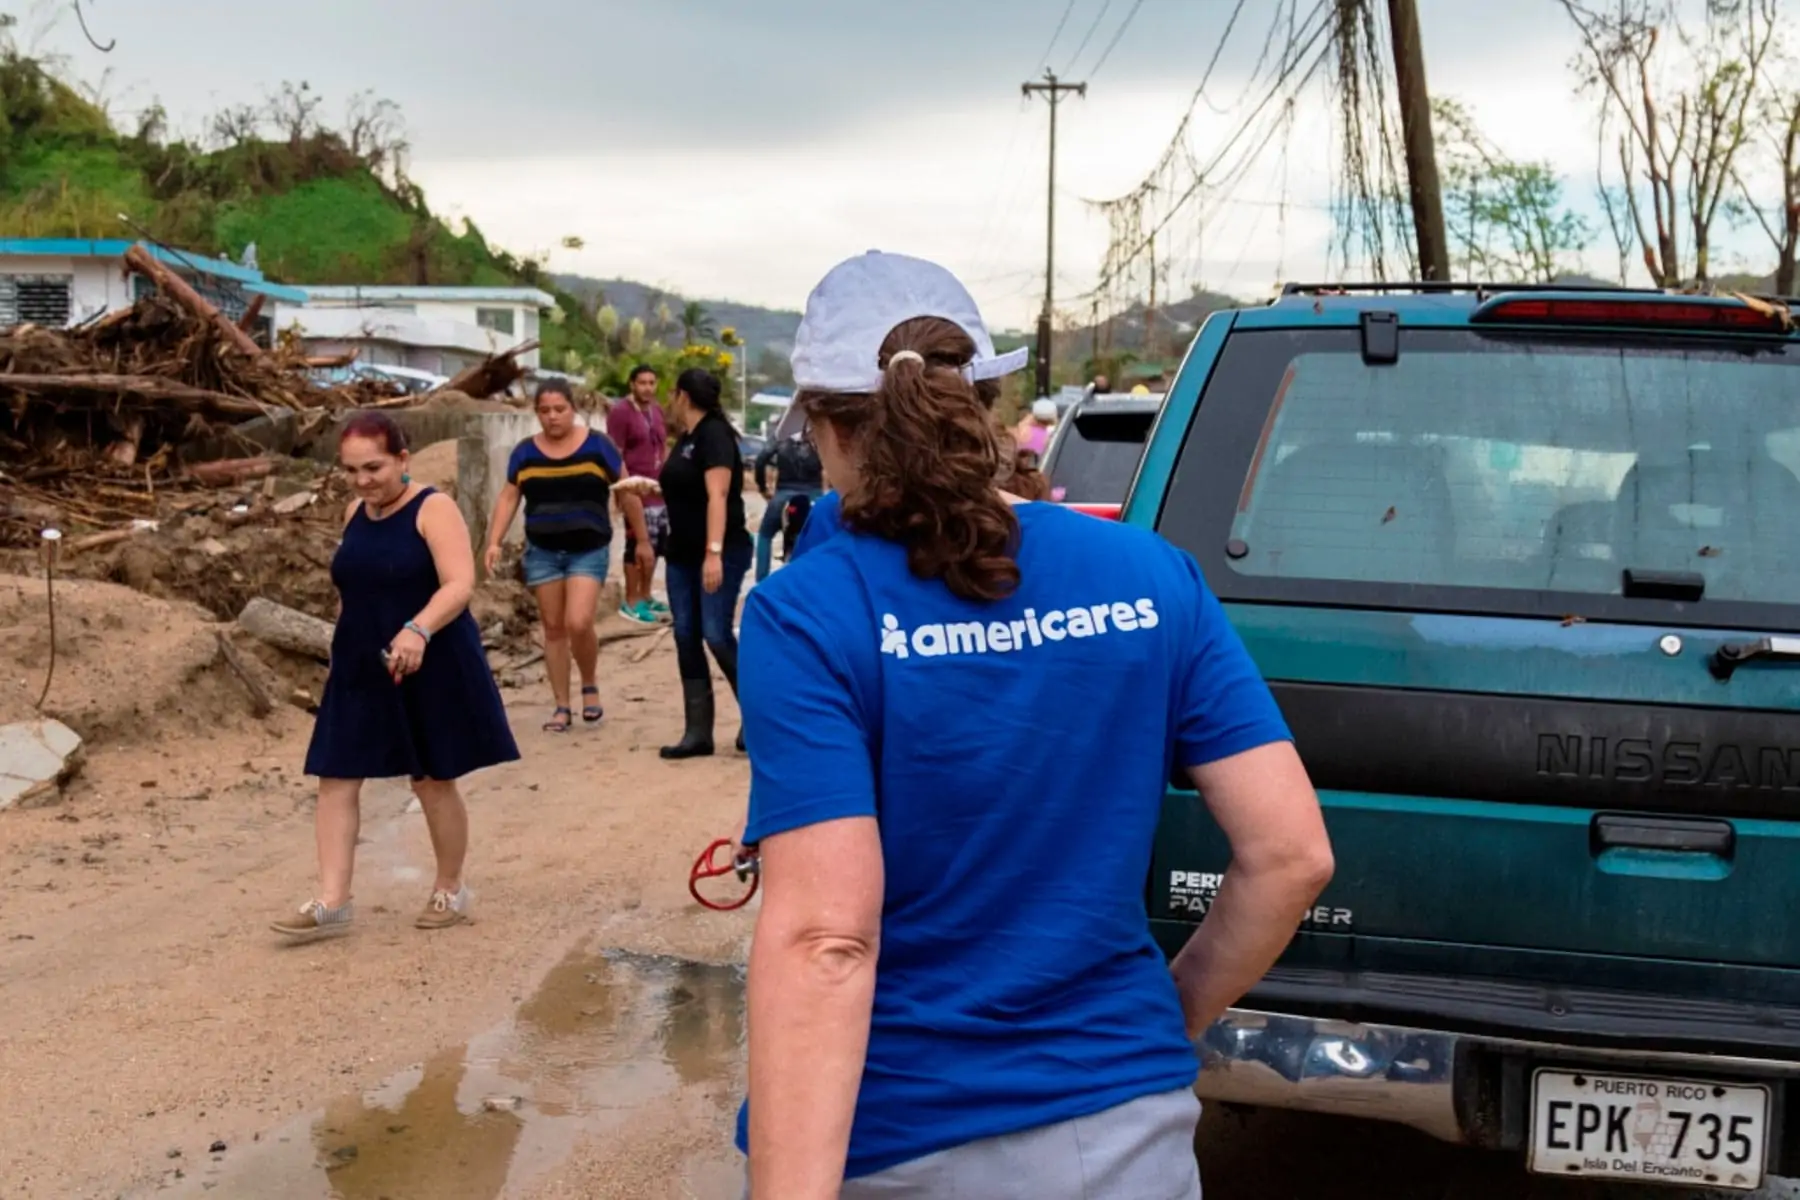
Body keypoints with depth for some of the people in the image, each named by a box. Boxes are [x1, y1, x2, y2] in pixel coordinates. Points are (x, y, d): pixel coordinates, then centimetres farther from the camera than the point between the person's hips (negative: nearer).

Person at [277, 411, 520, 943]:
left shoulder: (433, 508, -13)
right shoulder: (354, 514, 8)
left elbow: (459, 586, -25)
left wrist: (418, 630, -41)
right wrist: (349, 648, 18)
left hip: (431, 667, -6)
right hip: (361, 669, 6)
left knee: (433, 780, 6)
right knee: (336, 778, -1)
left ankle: (450, 890, 24)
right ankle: (331, 902, 1)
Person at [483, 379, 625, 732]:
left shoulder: (597, 445, -4)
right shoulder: (525, 452, 3)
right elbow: (508, 498, 5)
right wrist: (494, 542, -6)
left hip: (589, 551, -3)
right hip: (542, 552, 3)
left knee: (578, 623, -16)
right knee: (553, 628, 6)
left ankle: (590, 685, 11)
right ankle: (562, 707, 14)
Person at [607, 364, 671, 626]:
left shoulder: (657, 410, 13)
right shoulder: (620, 412, -11)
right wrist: (624, 489, -18)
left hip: (659, 490, 8)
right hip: (636, 490, -8)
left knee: (654, 546, 13)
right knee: (639, 546, -5)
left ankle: (645, 597, 26)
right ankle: (631, 603, 4)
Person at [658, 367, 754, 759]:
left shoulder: (714, 434, -13)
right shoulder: (686, 437, 14)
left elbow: (717, 496, -22)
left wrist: (714, 553, -28)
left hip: (721, 554, -9)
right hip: (683, 554, 9)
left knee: (717, 636, -14)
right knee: (687, 639, 3)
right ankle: (698, 732, 5)